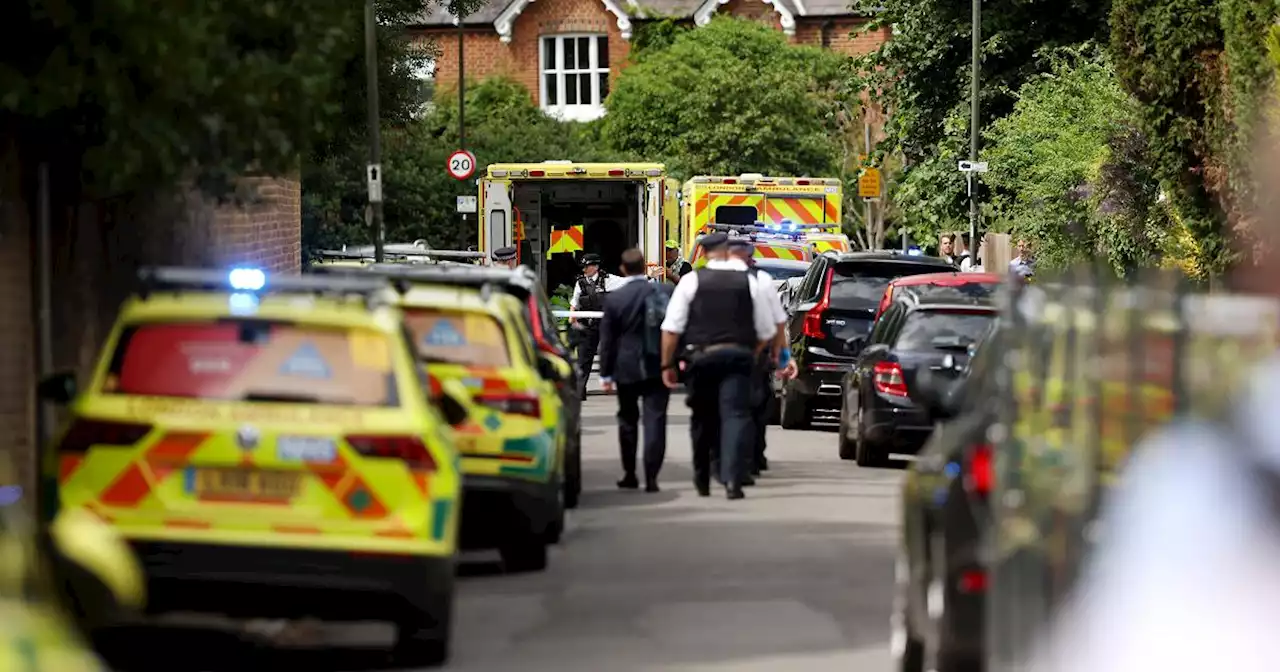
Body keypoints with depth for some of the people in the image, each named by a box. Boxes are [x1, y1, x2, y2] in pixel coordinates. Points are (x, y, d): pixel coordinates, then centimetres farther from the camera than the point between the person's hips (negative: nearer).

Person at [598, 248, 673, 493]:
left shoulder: (614, 299, -7)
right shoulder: (666, 292, -6)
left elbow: (607, 340, -2)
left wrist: (606, 373, 4)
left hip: (626, 367, 0)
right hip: (657, 366, 0)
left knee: (628, 420, 16)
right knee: (654, 420, -3)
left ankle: (629, 474, 22)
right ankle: (651, 476, -11)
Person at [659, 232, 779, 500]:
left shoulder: (691, 281, 2)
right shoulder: (751, 283, 4)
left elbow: (672, 327, -2)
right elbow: (766, 331, 7)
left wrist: (668, 364, 4)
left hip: (701, 356, 1)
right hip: (738, 355, -1)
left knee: (703, 418, 15)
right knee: (736, 415, -4)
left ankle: (702, 480, 27)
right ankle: (732, 479, -20)